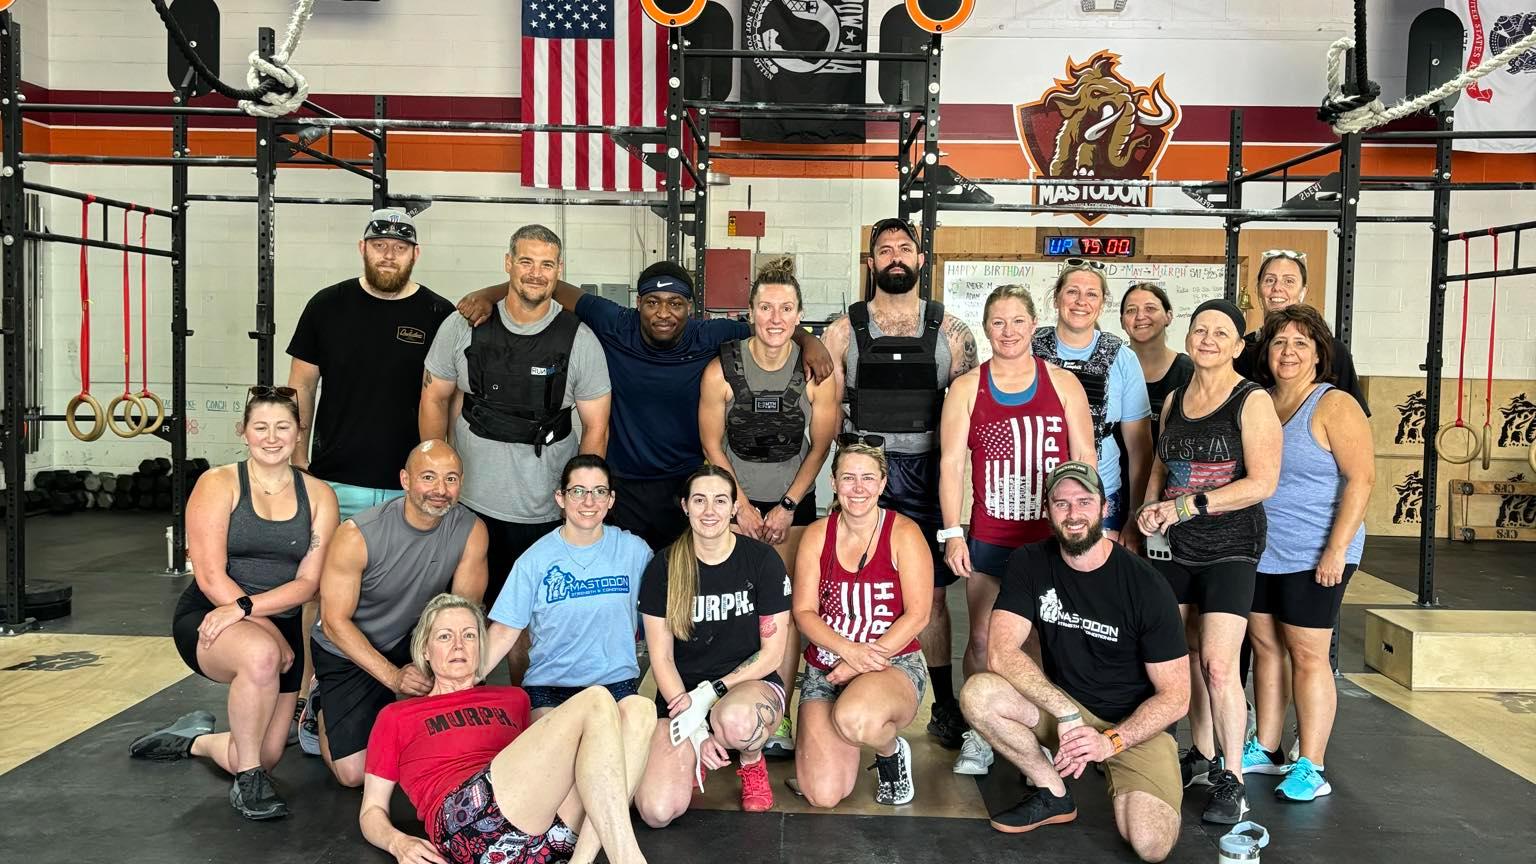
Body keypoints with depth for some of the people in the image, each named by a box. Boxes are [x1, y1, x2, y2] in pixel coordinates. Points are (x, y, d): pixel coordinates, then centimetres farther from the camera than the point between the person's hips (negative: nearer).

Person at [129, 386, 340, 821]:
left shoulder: (318, 495, 1)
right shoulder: (218, 484, -5)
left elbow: (308, 582, -7)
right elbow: (211, 576, -12)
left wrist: (245, 608, -23)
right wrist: (271, 634, -19)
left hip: (281, 627, 4)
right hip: (206, 618, -4)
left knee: (265, 757, 4)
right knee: (261, 654, -39)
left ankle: (193, 739, 39)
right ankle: (248, 782, -17)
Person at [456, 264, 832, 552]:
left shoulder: (710, 337, -8)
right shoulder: (614, 326, -9)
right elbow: (555, 289, -2)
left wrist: (808, 341, -14)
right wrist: (489, 294, -11)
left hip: (687, 488, 0)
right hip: (621, 486, 0)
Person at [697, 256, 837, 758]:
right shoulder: (722, 370, -13)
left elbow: (820, 445, -2)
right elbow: (712, 443, -3)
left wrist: (787, 506, -4)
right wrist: (742, 506, -4)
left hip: (794, 500, 0)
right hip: (735, 499, 0)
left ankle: (778, 717, 6)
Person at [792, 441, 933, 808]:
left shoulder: (904, 533, -5)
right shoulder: (817, 534, 4)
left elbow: (917, 615, -10)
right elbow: (804, 612, 0)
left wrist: (865, 660, -17)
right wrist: (848, 649, -17)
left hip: (894, 662, -3)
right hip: (826, 666, 3)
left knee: (854, 719, -40)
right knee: (823, 795, -14)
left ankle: (892, 752, -1)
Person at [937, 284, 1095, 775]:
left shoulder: (1063, 384, 5)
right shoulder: (966, 388, 3)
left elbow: (1084, 460, 6)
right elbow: (951, 463, 0)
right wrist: (953, 534, -6)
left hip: (1052, 537, 0)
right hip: (989, 539, 0)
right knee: (982, 639, 2)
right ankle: (977, 737, 16)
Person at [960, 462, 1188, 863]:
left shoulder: (1146, 587, -14)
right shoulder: (1030, 564, -7)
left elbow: (1174, 696, -11)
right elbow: (1000, 653, -18)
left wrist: (1111, 741, -24)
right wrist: (1068, 713, -29)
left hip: (1133, 724, -2)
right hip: (1060, 705, 3)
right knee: (978, 694, -26)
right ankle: (1054, 795, -3)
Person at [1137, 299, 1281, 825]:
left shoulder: (1252, 402, -7)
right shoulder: (1174, 401, 11)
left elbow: (1261, 483, -14)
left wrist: (1185, 506, -18)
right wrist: (1150, 510, 1)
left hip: (1229, 548, -5)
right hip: (1175, 547, 6)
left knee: (1218, 665, -11)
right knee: (1185, 657, 10)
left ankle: (1231, 781, 2)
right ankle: (1202, 756, 26)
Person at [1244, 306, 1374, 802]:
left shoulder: (1334, 407, -9)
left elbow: (1361, 478, -14)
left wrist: (1337, 549, -19)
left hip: (1312, 556, -6)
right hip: (1259, 551, 6)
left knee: (1307, 655, -1)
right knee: (1265, 648, 12)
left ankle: (1311, 769, 8)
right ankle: (1265, 750, 24)